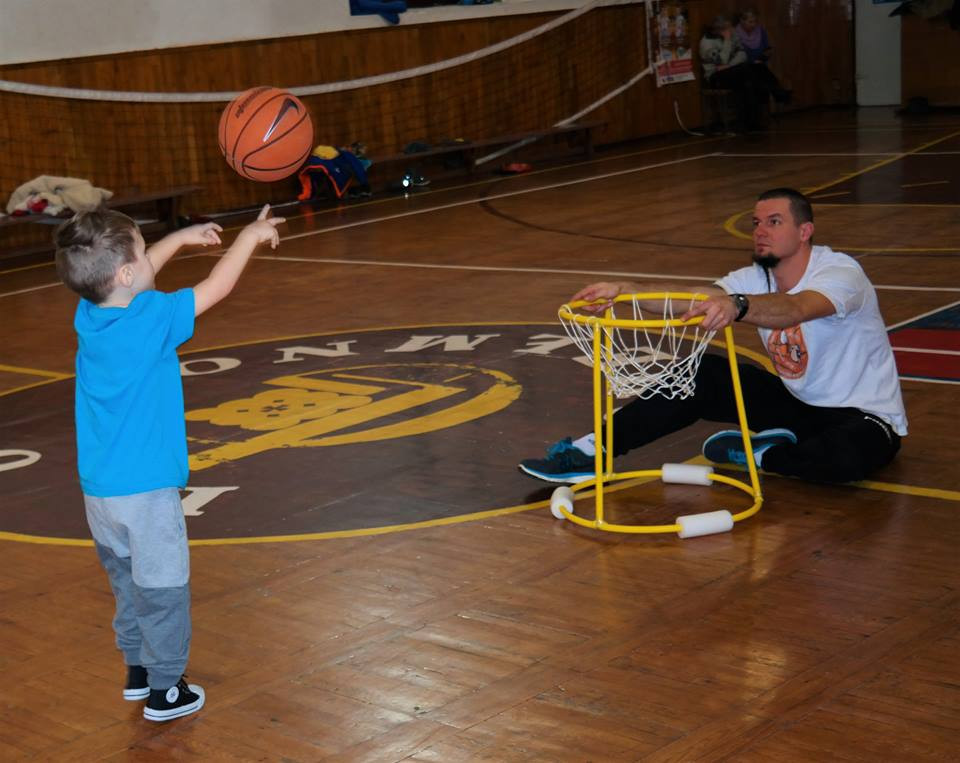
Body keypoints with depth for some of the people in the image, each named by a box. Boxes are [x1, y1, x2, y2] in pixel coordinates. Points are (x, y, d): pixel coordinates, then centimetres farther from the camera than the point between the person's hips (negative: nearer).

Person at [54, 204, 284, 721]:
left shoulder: (88, 316, -2)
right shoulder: (152, 319, -20)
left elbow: (135, 275, 18)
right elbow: (217, 287, -8)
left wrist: (182, 238, 24)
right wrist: (251, 235, 6)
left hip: (98, 489, 7)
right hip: (146, 489, -7)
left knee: (128, 584, 22)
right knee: (162, 591, 7)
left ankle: (137, 670, 36)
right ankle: (165, 691, 16)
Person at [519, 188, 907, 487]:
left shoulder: (842, 274, -23)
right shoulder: (756, 279, -3)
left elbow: (794, 309, -46)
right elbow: (690, 296, -19)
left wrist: (736, 305, -65)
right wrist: (624, 290, -35)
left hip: (865, 415, -6)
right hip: (798, 402, 6)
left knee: (846, 457, -41)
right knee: (699, 374, -10)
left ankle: (761, 455, -13)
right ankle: (590, 451, -9)